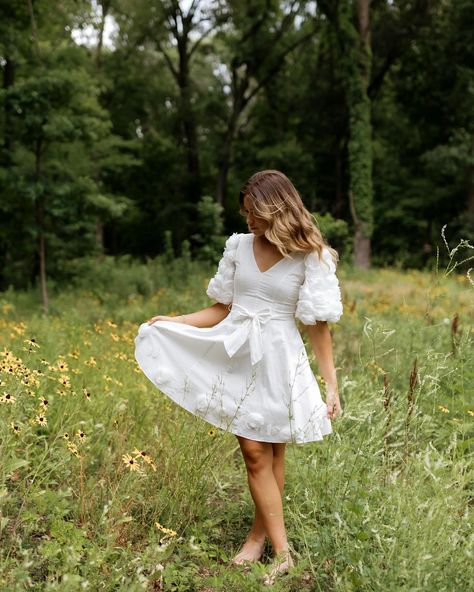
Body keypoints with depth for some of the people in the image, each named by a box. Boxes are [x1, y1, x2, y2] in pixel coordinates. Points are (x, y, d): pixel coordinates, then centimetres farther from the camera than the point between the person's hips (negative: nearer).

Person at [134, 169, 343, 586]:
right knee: (255, 452, 1)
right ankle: (282, 552, 10)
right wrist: (173, 322, 3)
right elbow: (223, 309, 11)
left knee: (271, 452, 7)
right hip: (236, 353, 3)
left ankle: (259, 535, 24)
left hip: (279, 359, -3)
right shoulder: (239, 246, 5)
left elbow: (319, 326, -4)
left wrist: (332, 384, -6)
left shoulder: (312, 257, -6)